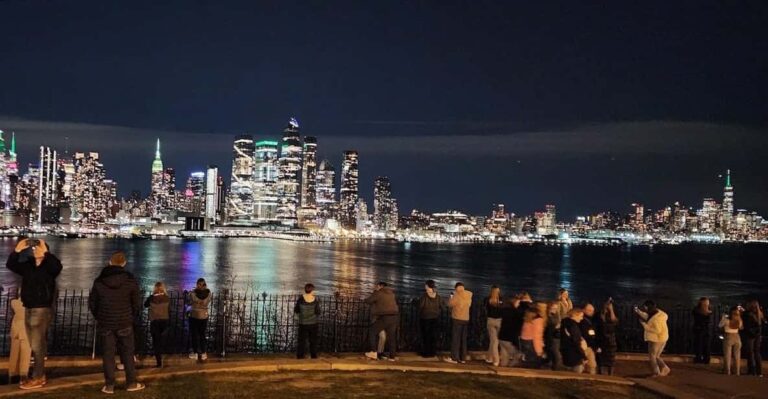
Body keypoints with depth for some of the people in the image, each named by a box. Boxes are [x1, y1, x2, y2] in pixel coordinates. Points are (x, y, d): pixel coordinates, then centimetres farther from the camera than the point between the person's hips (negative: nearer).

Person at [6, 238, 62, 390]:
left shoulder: (48, 267, -9)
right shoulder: (28, 266, 10)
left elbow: (57, 266, -30)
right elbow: (10, 265, 8)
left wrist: (46, 253, -31)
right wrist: (17, 251, -5)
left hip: (41, 310, -7)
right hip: (28, 309, 7)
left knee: (37, 345, -7)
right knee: (36, 345, 12)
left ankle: (37, 379, -3)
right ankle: (41, 375, 20)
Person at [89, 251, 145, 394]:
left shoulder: (99, 281, 0)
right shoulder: (130, 280, -6)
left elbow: (92, 303, 6)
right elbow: (137, 303, -1)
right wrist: (131, 317, 16)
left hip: (105, 323, 1)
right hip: (125, 323, -1)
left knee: (108, 354, 5)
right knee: (127, 353, 7)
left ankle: (109, 385, 5)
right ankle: (131, 383, 10)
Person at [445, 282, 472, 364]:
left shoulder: (457, 295, -12)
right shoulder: (469, 295, 4)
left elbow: (450, 304, -4)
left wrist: (451, 297, 12)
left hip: (457, 319, -5)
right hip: (466, 319, 6)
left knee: (455, 338, -2)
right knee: (463, 339, 10)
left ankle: (454, 358, -2)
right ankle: (463, 358, 12)